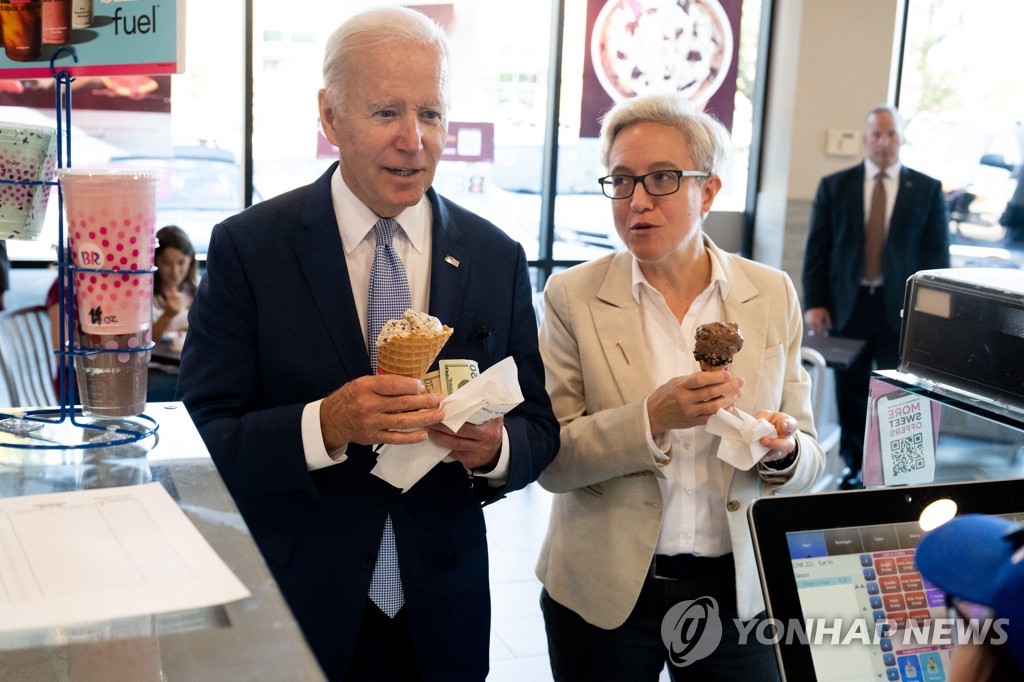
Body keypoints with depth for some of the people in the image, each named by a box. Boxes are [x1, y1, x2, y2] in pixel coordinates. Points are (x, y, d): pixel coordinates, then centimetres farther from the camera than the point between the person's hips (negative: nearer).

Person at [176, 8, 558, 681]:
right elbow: (203, 435, -12)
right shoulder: (247, 247, -9)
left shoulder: (497, 258, -1)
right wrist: (324, 426, -29)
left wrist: (495, 447, -20)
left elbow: (538, 427, 2)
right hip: (294, 606, -2)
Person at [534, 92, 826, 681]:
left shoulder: (772, 294, 0)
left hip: (739, 587, 2)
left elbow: (809, 459, 4)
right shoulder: (573, 296, -6)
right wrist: (652, 419, -25)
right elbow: (551, 461, -11)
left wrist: (783, 449, -18)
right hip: (606, 589, -1)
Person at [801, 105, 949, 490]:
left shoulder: (927, 190, 4)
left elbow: (937, 253, 3)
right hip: (847, 308, 1)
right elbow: (817, 249, 5)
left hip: (901, 310, -1)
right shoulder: (834, 186, 5)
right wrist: (814, 302, -3)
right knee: (850, 394, 9)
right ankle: (854, 465, 25)